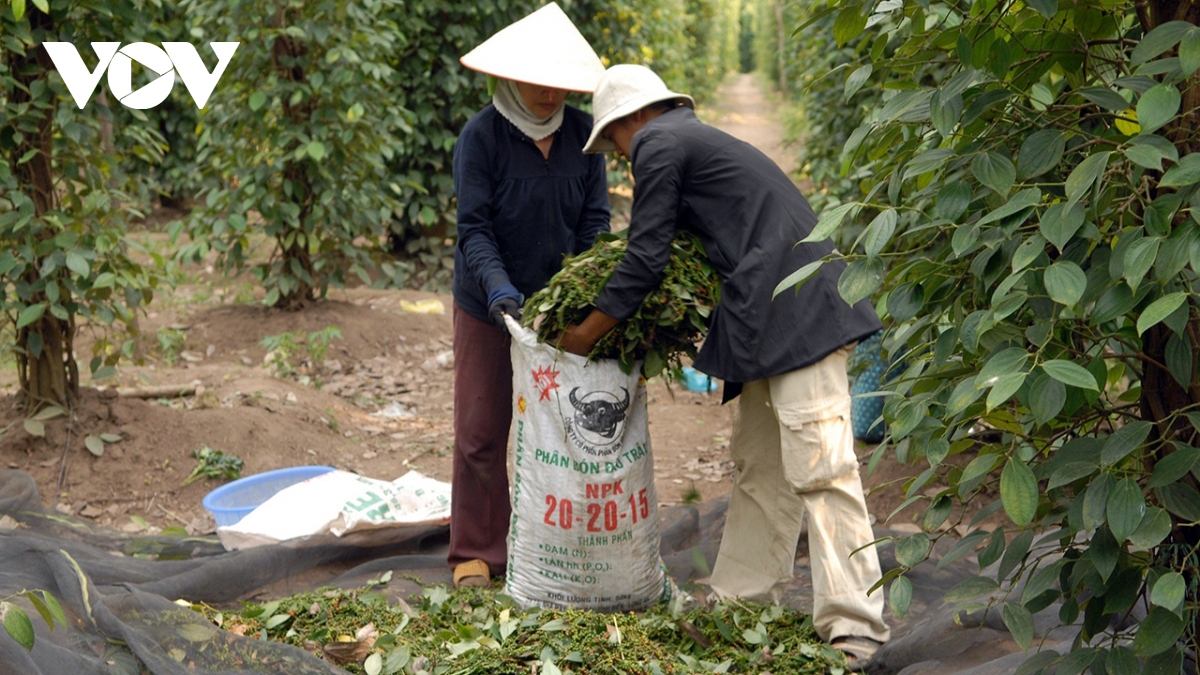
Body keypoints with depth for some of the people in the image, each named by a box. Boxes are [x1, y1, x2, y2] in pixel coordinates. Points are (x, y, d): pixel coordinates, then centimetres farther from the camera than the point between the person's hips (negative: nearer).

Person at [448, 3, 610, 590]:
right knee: (481, 431, 3)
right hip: (488, 306, -3)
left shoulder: (582, 134, -3)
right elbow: (473, 228, -16)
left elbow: (595, 222, -2)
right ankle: (477, 553, 14)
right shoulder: (481, 136, -12)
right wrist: (498, 287, -32)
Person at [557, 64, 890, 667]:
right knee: (759, 466, 13)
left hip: (795, 311, -10)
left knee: (819, 467, -13)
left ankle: (854, 630, -13)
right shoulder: (696, 139, 27)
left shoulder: (657, 143, -2)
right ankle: (740, 603, 21)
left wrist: (586, 334, 5)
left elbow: (646, 261, -6)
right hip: (768, 322, 10)